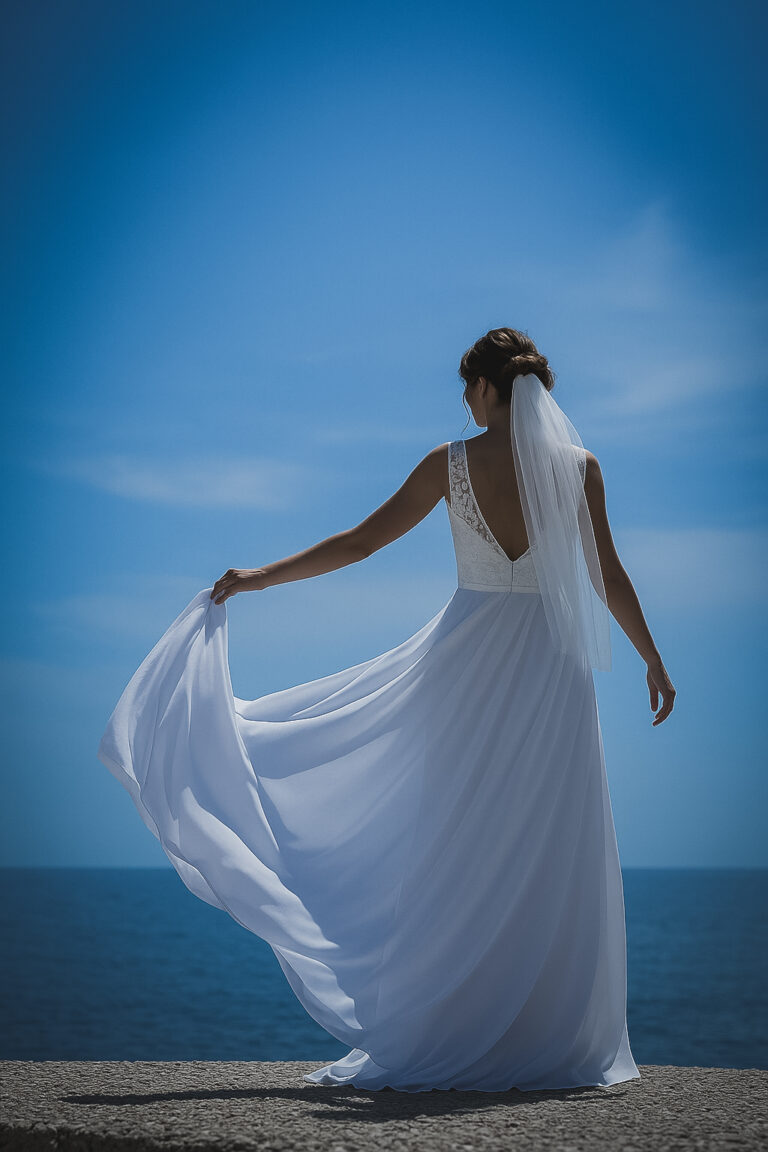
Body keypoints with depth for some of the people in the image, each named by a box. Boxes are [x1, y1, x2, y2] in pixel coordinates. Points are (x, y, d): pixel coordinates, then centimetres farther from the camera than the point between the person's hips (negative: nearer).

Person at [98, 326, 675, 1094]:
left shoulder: (451, 463, -3)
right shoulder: (579, 467, -2)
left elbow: (359, 542, -1)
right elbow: (609, 578, 3)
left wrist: (259, 577, 8)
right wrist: (653, 659, 16)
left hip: (469, 661, 0)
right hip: (551, 665, 0)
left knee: (456, 852, 8)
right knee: (550, 860, 5)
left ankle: (447, 1037, 12)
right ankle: (549, 1042, 8)